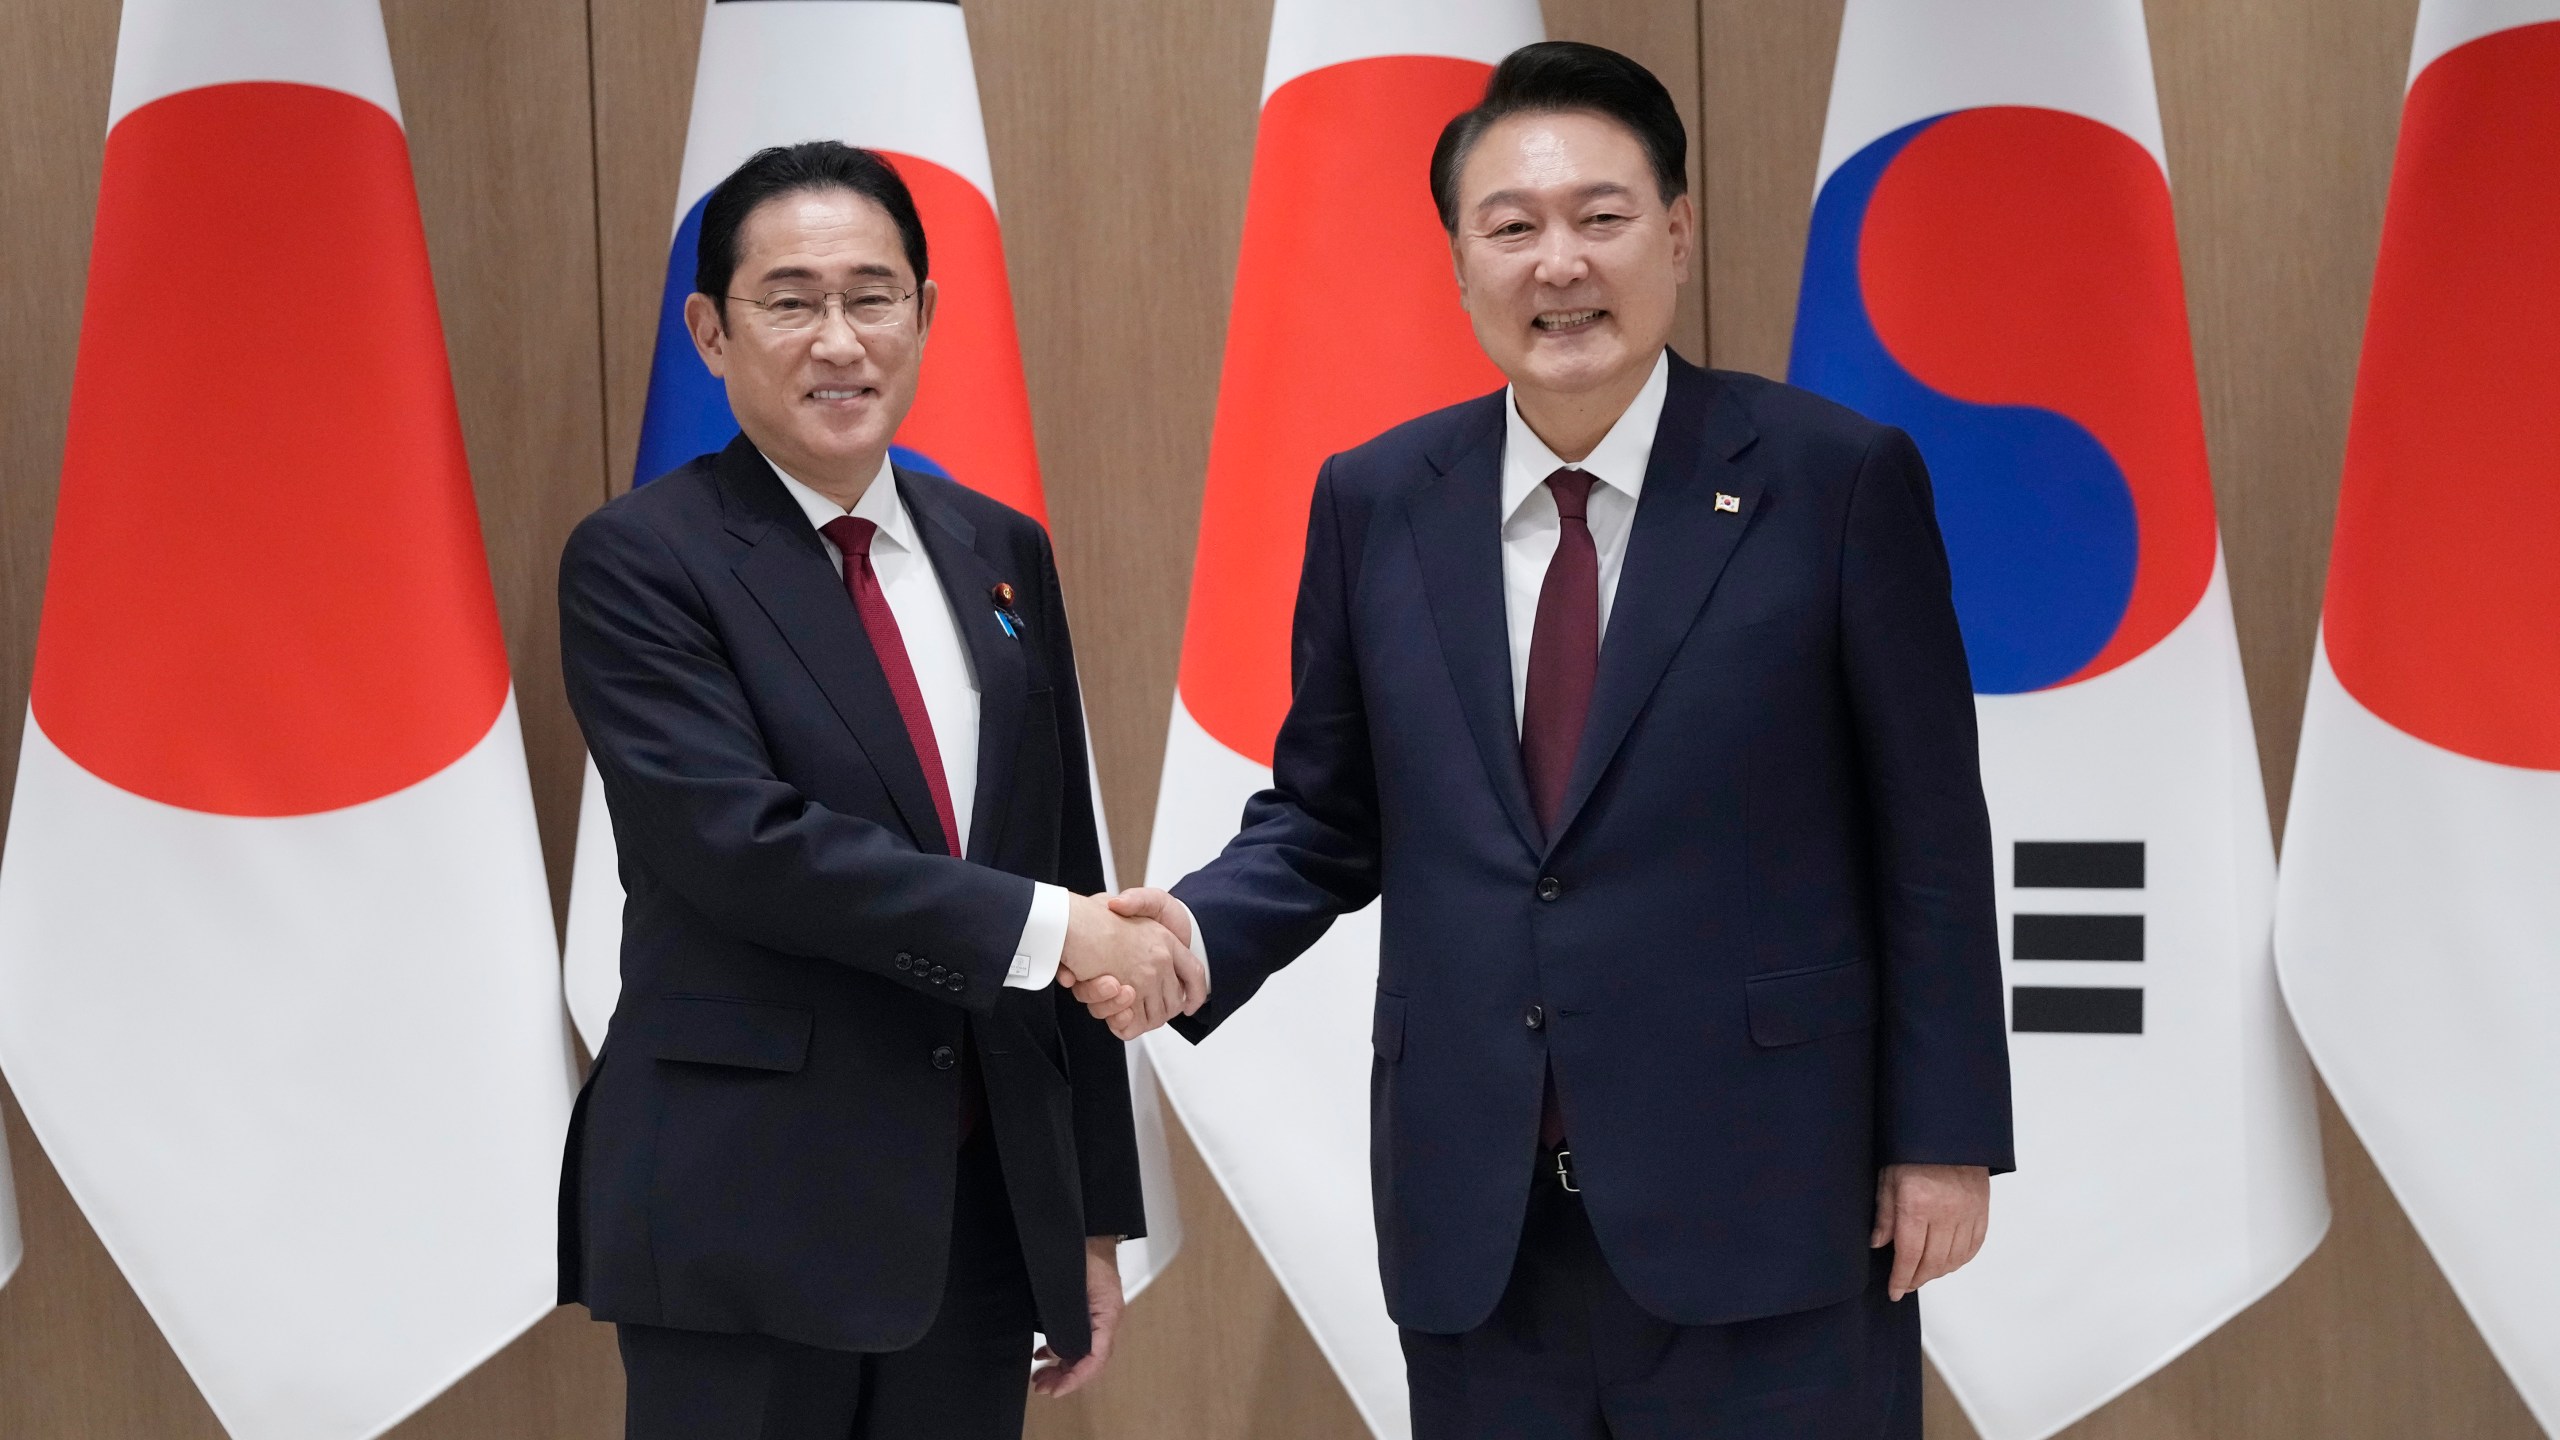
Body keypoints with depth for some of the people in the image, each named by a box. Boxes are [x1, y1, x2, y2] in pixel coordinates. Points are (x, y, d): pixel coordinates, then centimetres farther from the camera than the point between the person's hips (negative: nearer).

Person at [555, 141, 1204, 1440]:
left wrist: (1094, 1215, 12)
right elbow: (739, 839, -18)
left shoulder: (1001, 554, 11)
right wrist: (1041, 927, -19)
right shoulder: (639, 561, -5)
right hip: (747, 1216, -5)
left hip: (990, 1207, 5)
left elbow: (1068, 871, 13)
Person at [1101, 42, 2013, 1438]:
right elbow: (1321, 818, 12)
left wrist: (1944, 1134, -2)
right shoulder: (1375, 502, 6)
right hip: (1475, 1222, 3)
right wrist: (1202, 931, -7)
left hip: (1761, 1205, -3)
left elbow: (1927, 841, -2)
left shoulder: (1837, 479, -4)